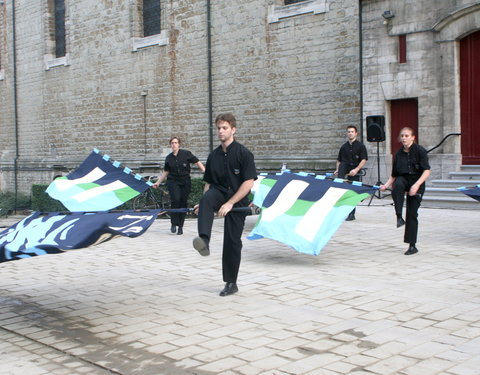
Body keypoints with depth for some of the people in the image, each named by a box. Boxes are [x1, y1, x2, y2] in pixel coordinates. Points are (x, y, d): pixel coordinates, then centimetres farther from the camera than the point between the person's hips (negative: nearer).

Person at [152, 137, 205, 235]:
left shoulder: (186, 154, -1)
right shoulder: (168, 158, 8)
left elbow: (198, 163, -1)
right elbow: (165, 172, 18)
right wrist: (157, 183, 19)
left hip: (185, 182, -1)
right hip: (173, 182, 1)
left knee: (183, 203, 0)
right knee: (175, 200, -19)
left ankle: (180, 226, 13)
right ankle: (174, 224, -6)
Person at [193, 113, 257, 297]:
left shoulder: (243, 153, -9)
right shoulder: (214, 155, 8)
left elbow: (249, 182, -15)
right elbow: (209, 182, 14)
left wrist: (230, 203, -21)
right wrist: (204, 203, -2)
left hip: (237, 199, -3)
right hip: (219, 192, 4)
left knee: (232, 241, -2)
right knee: (206, 198, -33)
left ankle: (231, 283, 12)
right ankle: (204, 241, -50)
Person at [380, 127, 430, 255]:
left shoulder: (420, 151, -8)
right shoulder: (399, 153, 5)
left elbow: (427, 171, -16)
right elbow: (394, 175, 13)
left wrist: (417, 184, -29)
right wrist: (386, 185, -4)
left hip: (417, 183, -3)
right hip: (403, 179, 3)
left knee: (412, 213, -4)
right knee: (398, 184, -35)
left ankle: (412, 246, 7)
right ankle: (399, 217, -32)